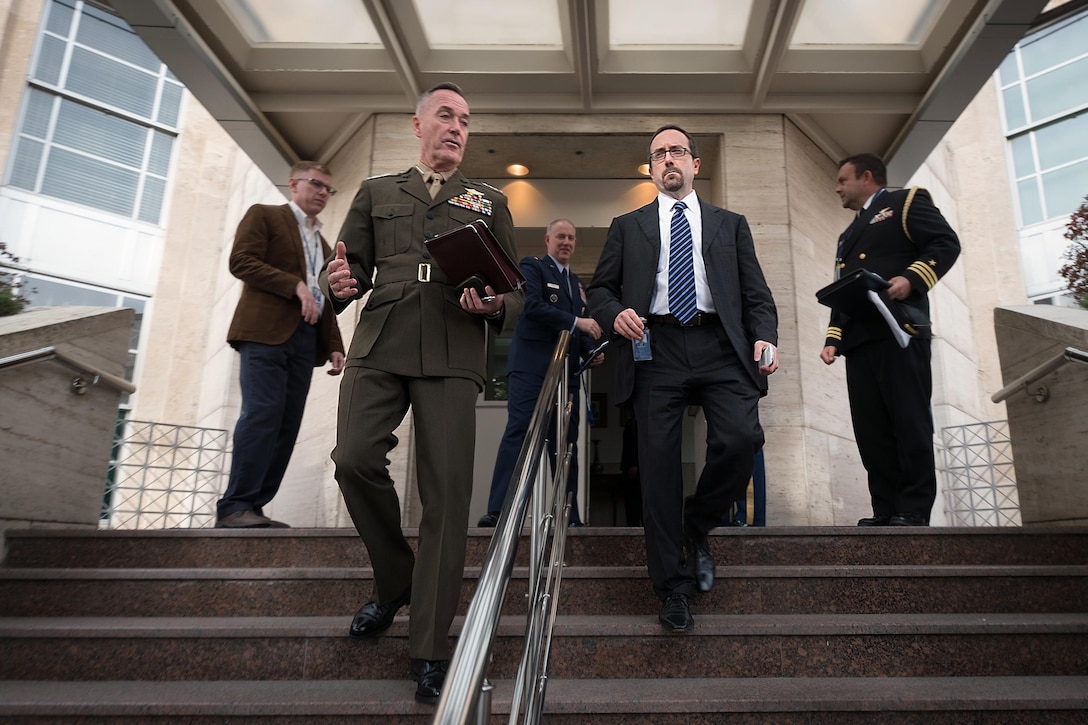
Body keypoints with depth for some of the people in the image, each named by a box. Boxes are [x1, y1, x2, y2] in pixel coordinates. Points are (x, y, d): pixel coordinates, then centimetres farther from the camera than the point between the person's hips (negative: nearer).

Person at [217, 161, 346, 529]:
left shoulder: (323, 246, 28)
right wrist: (296, 285, -14)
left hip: (305, 338, 6)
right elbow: (241, 260, -6)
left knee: (287, 423, -1)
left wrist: (334, 346, 12)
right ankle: (234, 507, -13)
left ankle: (253, 507, 1)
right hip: (266, 331, -6)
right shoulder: (264, 215, 10)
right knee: (262, 413, -16)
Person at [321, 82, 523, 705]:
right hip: (378, 348, 1)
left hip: (453, 355, -1)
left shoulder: (490, 202, 21)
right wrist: (342, 283, -7)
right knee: (355, 459, -16)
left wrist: (495, 305, -8)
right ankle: (395, 580, 14)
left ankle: (431, 653, 2)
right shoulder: (377, 192, 23)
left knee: (447, 491, -7)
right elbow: (354, 264, 17)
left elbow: (517, 287, 15)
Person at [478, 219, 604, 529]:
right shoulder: (532, 266, 5)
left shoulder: (577, 283, 26)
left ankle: (569, 513, 7)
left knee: (566, 441, 5)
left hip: (566, 371, 7)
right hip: (532, 366, -7)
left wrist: (591, 353, 7)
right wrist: (576, 322, -16)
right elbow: (532, 306, -12)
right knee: (518, 433, -14)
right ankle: (499, 510, -16)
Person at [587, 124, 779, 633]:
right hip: (655, 347, 0)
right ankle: (673, 587, 6)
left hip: (720, 346, 1)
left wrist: (764, 337, -4)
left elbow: (756, 294, 15)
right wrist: (615, 314, -8)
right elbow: (599, 289, 15)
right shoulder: (627, 227, 21)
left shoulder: (730, 224, 22)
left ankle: (698, 525, 9)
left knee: (741, 438, -21)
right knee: (658, 461, -6)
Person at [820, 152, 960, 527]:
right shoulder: (848, 235, 32)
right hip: (858, 340, 7)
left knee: (909, 421, -9)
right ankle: (886, 510, 2)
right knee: (870, 427, 0)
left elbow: (946, 242, -2)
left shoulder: (906, 202, 12)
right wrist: (833, 338, 13)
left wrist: (911, 278, -19)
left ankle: (913, 511, -7)